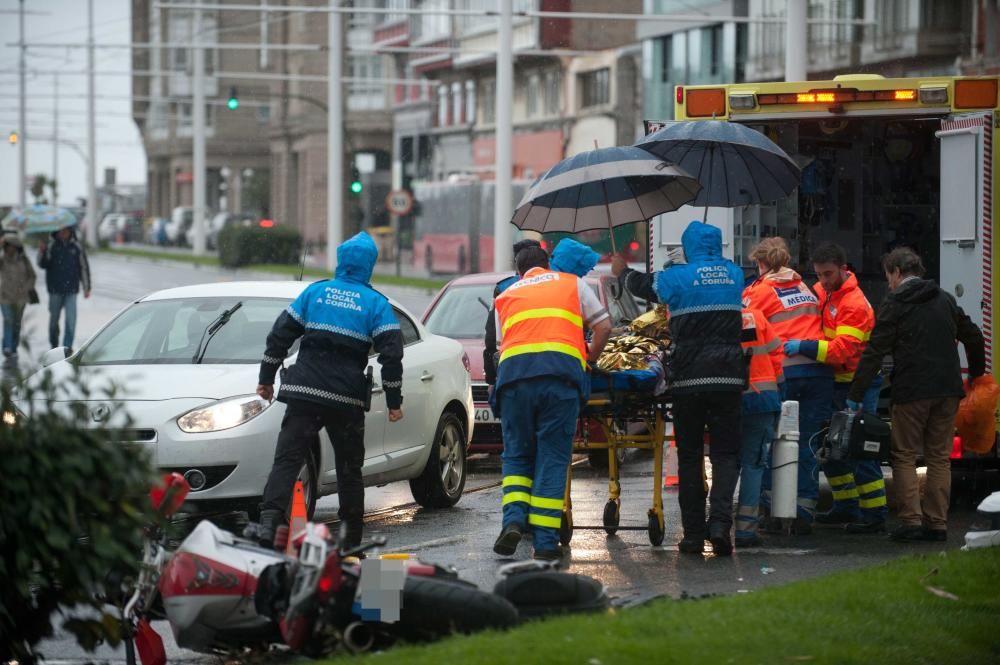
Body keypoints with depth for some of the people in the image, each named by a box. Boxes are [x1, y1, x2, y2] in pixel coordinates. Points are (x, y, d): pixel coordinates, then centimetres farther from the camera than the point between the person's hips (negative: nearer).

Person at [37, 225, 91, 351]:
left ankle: (67, 347, -6)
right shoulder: (51, 247, 1)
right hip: (55, 290, 0)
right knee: (54, 318, 10)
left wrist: (86, 288, 6)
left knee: (71, 319, -9)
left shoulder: (77, 248, 2)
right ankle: (54, 345, 27)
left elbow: (84, 268, 7)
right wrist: (42, 252, -23)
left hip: (71, 290, 0)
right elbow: (43, 265, -5)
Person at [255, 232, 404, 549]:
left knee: (287, 459, -6)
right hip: (347, 400, 0)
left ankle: (269, 522, -26)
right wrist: (394, 401, 2)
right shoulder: (376, 303, 3)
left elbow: (280, 335, 7)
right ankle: (351, 542, 17)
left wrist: (266, 378, 15)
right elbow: (391, 353, -3)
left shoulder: (315, 292, 8)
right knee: (349, 467, 13)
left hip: (304, 392, 0)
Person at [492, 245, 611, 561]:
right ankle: (545, 541, -2)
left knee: (517, 453, 14)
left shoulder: (506, 296, 29)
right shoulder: (572, 283, 25)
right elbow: (603, 326, 19)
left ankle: (513, 519, -9)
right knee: (553, 457, 2)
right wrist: (591, 358, 33)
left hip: (513, 369, 1)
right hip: (562, 368, -1)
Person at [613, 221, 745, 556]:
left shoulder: (678, 277, -3)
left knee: (690, 455, 6)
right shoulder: (734, 274, 7)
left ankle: (694, 534, 5)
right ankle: (720, 521, -16)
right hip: (728, 377, 2)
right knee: (725, 453, 4)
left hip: (689, 377, -2)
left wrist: (622, 271, 37)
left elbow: (643, 285, 15)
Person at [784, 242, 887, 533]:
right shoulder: (823, 292, 7)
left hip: (858, 384, -9)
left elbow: (842, 349, -29)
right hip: (836, 382, 9)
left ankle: (875, 515, -6)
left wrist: (804, 346, -34)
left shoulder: (854, 304, -20)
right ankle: (847, 506, 27)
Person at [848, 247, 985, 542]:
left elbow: (875, 352, -9)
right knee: (939, 457, 9)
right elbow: (973, 337, 21)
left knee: (904, 456, 4)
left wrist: (855, 395, -8)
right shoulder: (945, 300, 14)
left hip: (912, 391, -5)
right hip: (947, 390, 5)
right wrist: (976, 373, 36)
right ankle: (937, 523, 5)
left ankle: (911, 520, -6)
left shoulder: (894, 304, -4)